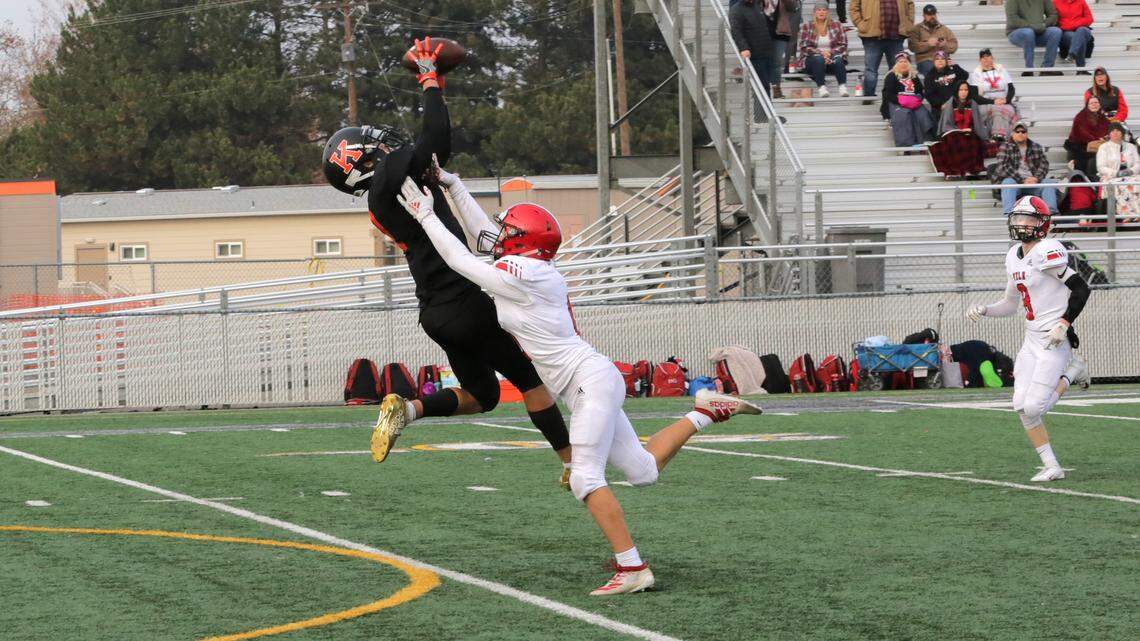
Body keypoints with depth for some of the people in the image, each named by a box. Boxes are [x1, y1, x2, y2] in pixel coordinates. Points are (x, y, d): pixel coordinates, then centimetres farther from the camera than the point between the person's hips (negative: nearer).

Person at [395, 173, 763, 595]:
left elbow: (460, 261, -7)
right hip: (590, 385, 10)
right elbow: (482, 230, 23)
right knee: (644, 472, 16)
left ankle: (632, 568, -17)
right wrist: (451, 185, 23)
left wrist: (425, 215, 1)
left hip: (590, 379, -10)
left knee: (586, 480, -14)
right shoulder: (530, 268, 10)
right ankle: (704, 413, 22)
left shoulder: (519, 275, -15)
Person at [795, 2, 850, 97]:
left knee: (838, 59, -32)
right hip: (811, 60, -1)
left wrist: (830, 52, -14)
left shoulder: (836, 26, 8)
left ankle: (842, 86, -43)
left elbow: (843, 45, 4)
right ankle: (821, 87, -44)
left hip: (831, 58, 1)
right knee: (818, 59, -35)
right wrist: (820, 53, -17)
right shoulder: (806, 27, 4)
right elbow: (804, 47, -3)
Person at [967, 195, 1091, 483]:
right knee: (1022, 406, -1)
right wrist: (982, 310, 7)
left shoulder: (1046, 251, -15)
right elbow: (1010, 305, 23)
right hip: (1032, 339, 8)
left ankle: (1070, 373, 10)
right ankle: (1052, 467, 8)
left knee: (1035, 407, -15)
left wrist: (1063, 324, -21)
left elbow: (1081, 288, -17)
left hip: (1055, 339, -8)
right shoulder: (1014, 256, 13)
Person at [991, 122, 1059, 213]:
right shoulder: (1005, 148, 6)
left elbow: (1044, 164, 6)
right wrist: (1022, 180, -17)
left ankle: (1051, 212, -38)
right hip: (1015, 182, -3)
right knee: (1008, 182, -34)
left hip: (1032, 182, 3)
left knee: (1047, 182, -23)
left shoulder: (1036, 147, 16)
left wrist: (1036, 179, -16)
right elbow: (1003, 168, -8)